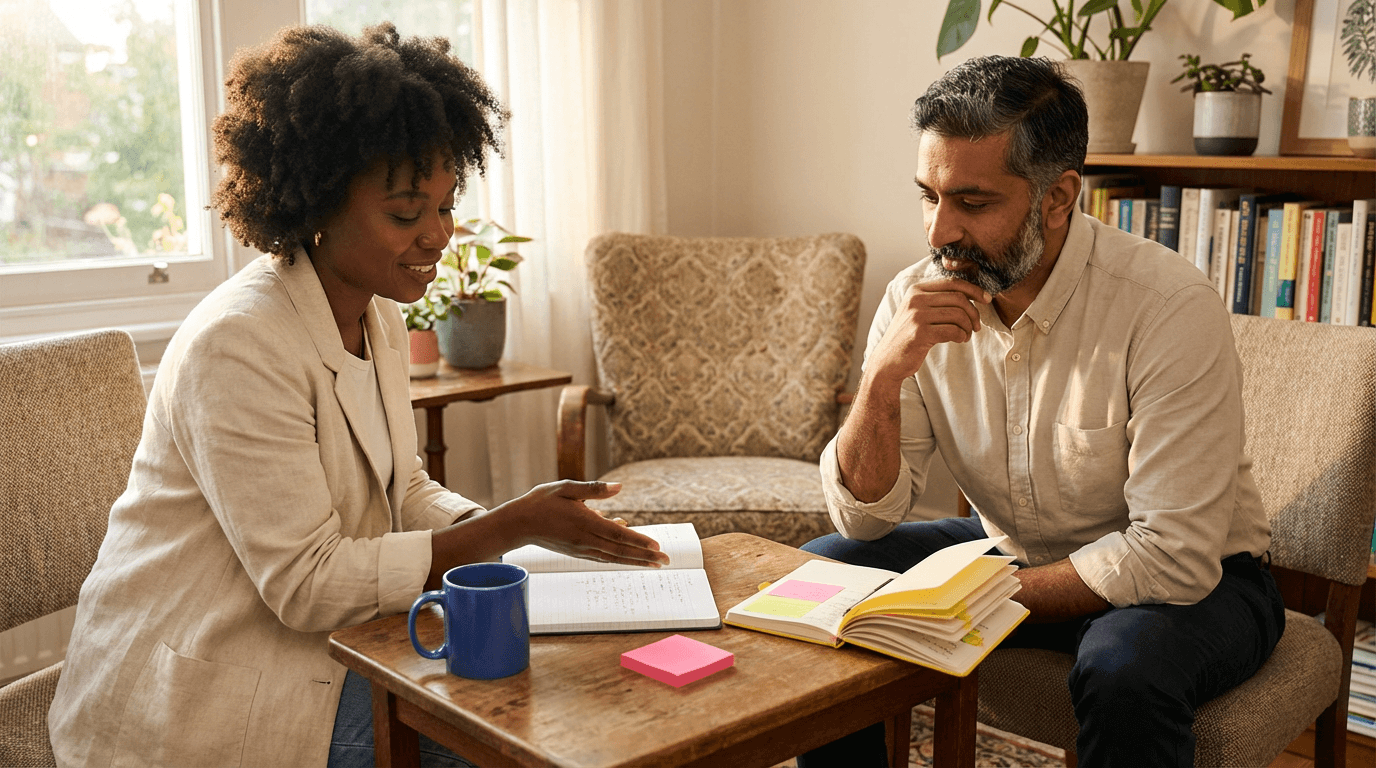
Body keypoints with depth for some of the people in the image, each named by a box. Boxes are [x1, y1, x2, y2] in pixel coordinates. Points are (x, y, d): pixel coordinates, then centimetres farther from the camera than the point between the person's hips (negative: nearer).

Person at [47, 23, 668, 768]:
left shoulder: (380, 321, 4)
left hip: (318, 635, 8)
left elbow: (406, 493, 8)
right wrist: (512, 525, -25)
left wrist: (515, 523, -11)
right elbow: (308, 582, -24)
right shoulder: (240, 345, -24)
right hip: (202, 693, -8)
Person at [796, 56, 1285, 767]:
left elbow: (1172, 555, -26)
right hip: (1008, 548, 5)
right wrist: (885, 374, -28)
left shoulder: (1170, 307, -26)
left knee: (1124, 669, -36)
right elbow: (864, 516, -11)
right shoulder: (915, 299, -11)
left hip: (1192, 576, -4)